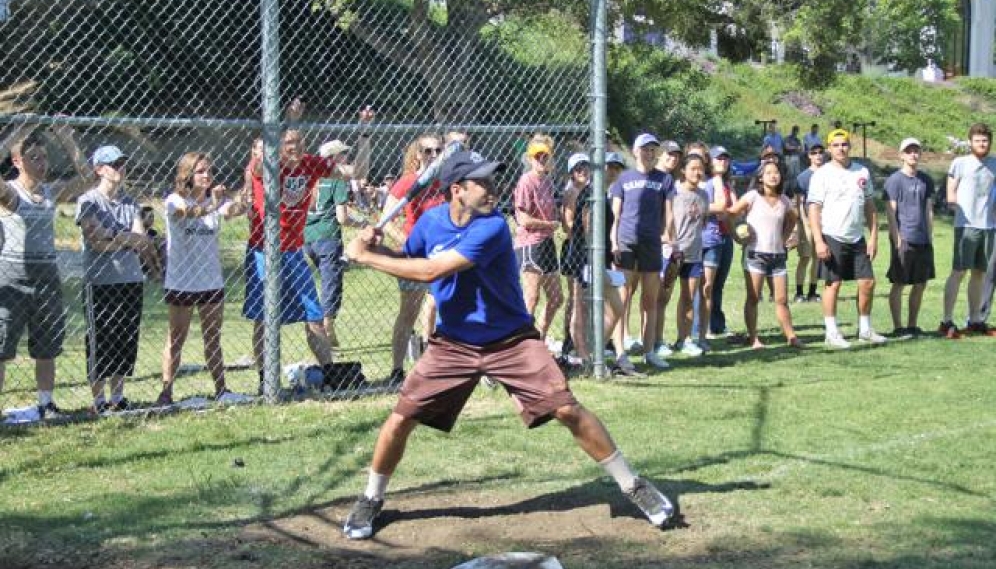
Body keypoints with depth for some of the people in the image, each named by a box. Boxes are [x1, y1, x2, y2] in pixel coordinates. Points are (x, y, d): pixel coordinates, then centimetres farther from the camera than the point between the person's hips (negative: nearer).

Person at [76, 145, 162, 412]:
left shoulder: (129, 202, 12)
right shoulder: (88, 202, -4)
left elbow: (141, 238, 2)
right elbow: (96, 241, -14)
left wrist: (114, 237, -15)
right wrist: (129, 239, -9)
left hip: (132, 280, 5)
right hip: (100, 282, -5)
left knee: (127, 340, 8)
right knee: (101, 342, -1)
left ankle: (118, 397, 18)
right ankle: (98, 401, 7)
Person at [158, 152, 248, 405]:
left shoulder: (215, 199, 4)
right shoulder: (174, 201, -8)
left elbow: (230, 210, -18)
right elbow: (187, 212, -31)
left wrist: (237, 206, -42)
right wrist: (209, 207, -51)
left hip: (212, 282, 4)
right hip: (180, 283, -4)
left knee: (213, 340, 11)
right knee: (175, 340, 0)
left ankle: (221, 390, 16)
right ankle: (166, 392, 3)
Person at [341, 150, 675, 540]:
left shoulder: (492, 227, -23)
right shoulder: (431, 221, -4)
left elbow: (430, 271, -29)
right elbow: (406, 260, 13)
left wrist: (365, 257, -22)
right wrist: (375, 247, -9)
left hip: (510, 341, -4)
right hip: (452, 344, 4)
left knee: (567, 410, -13)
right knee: (400, 420, -4)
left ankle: (632, 485, 2)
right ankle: (371, 499, 20)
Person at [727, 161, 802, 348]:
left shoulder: (784, 200, 9)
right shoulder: (753, 196, -4)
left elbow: (792, 219, 26)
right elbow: (731, 214, -6)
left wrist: (784, 238, 16)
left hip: (778, 255, 4)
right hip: (756, 254, -4)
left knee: (782, 300, 5)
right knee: (753, 299, -1)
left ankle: (791, 336, 9)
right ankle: (753, 338, 1)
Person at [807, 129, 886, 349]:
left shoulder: (862, 172, 10)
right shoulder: (822, 174, -4)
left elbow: (870, 206, 14)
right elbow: (814, 209, -8)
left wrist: (873, 237, 6)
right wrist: (819, 242, -16)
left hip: (857, 238, 5)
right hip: (832, 238, -5)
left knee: (868, 282, 4)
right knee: (833, 284, -3)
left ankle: (865, 329, 17)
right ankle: (831, 333, 5)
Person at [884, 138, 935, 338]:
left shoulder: (926, 180, 12)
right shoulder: (894, 180, -4)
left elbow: (929, 211, 16)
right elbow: (891, 212, -7)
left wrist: (930, 237, 11)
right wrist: (897, 240, -12)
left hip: (923, 240, 6)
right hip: (903, 240, -6)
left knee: (920, 284, 9)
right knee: (899, 284, 0)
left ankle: (912, 325, 19)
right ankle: (898, 327, 7)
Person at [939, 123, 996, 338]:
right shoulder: (960, 163, -2)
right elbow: (951, 196, -1)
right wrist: (964, 213, -4)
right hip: (966, 226, -5)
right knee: (958, 272, -8)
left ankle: (975, 320, 19)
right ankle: (947, 322, -8)